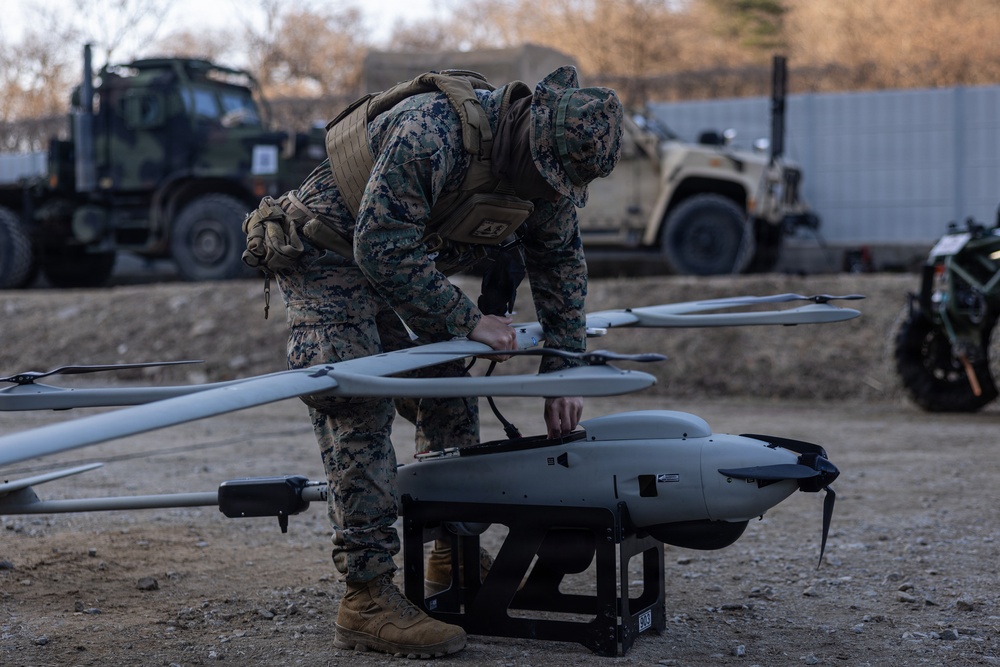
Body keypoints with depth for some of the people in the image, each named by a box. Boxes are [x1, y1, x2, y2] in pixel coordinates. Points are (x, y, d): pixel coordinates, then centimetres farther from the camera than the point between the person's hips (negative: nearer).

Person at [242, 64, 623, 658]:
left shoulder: (550, 165, -9)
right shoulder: (430, 132, -36)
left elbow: (561, 262, 4)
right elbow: (382, 249, -35)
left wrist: (564, 373, -1)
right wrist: (468, 321, -27)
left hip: (405, 261, 8)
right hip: (328, 258, -8)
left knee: (449, 393, 9)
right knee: (360, 414, -19)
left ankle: (454, 556, 24)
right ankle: (368, 598, -18)